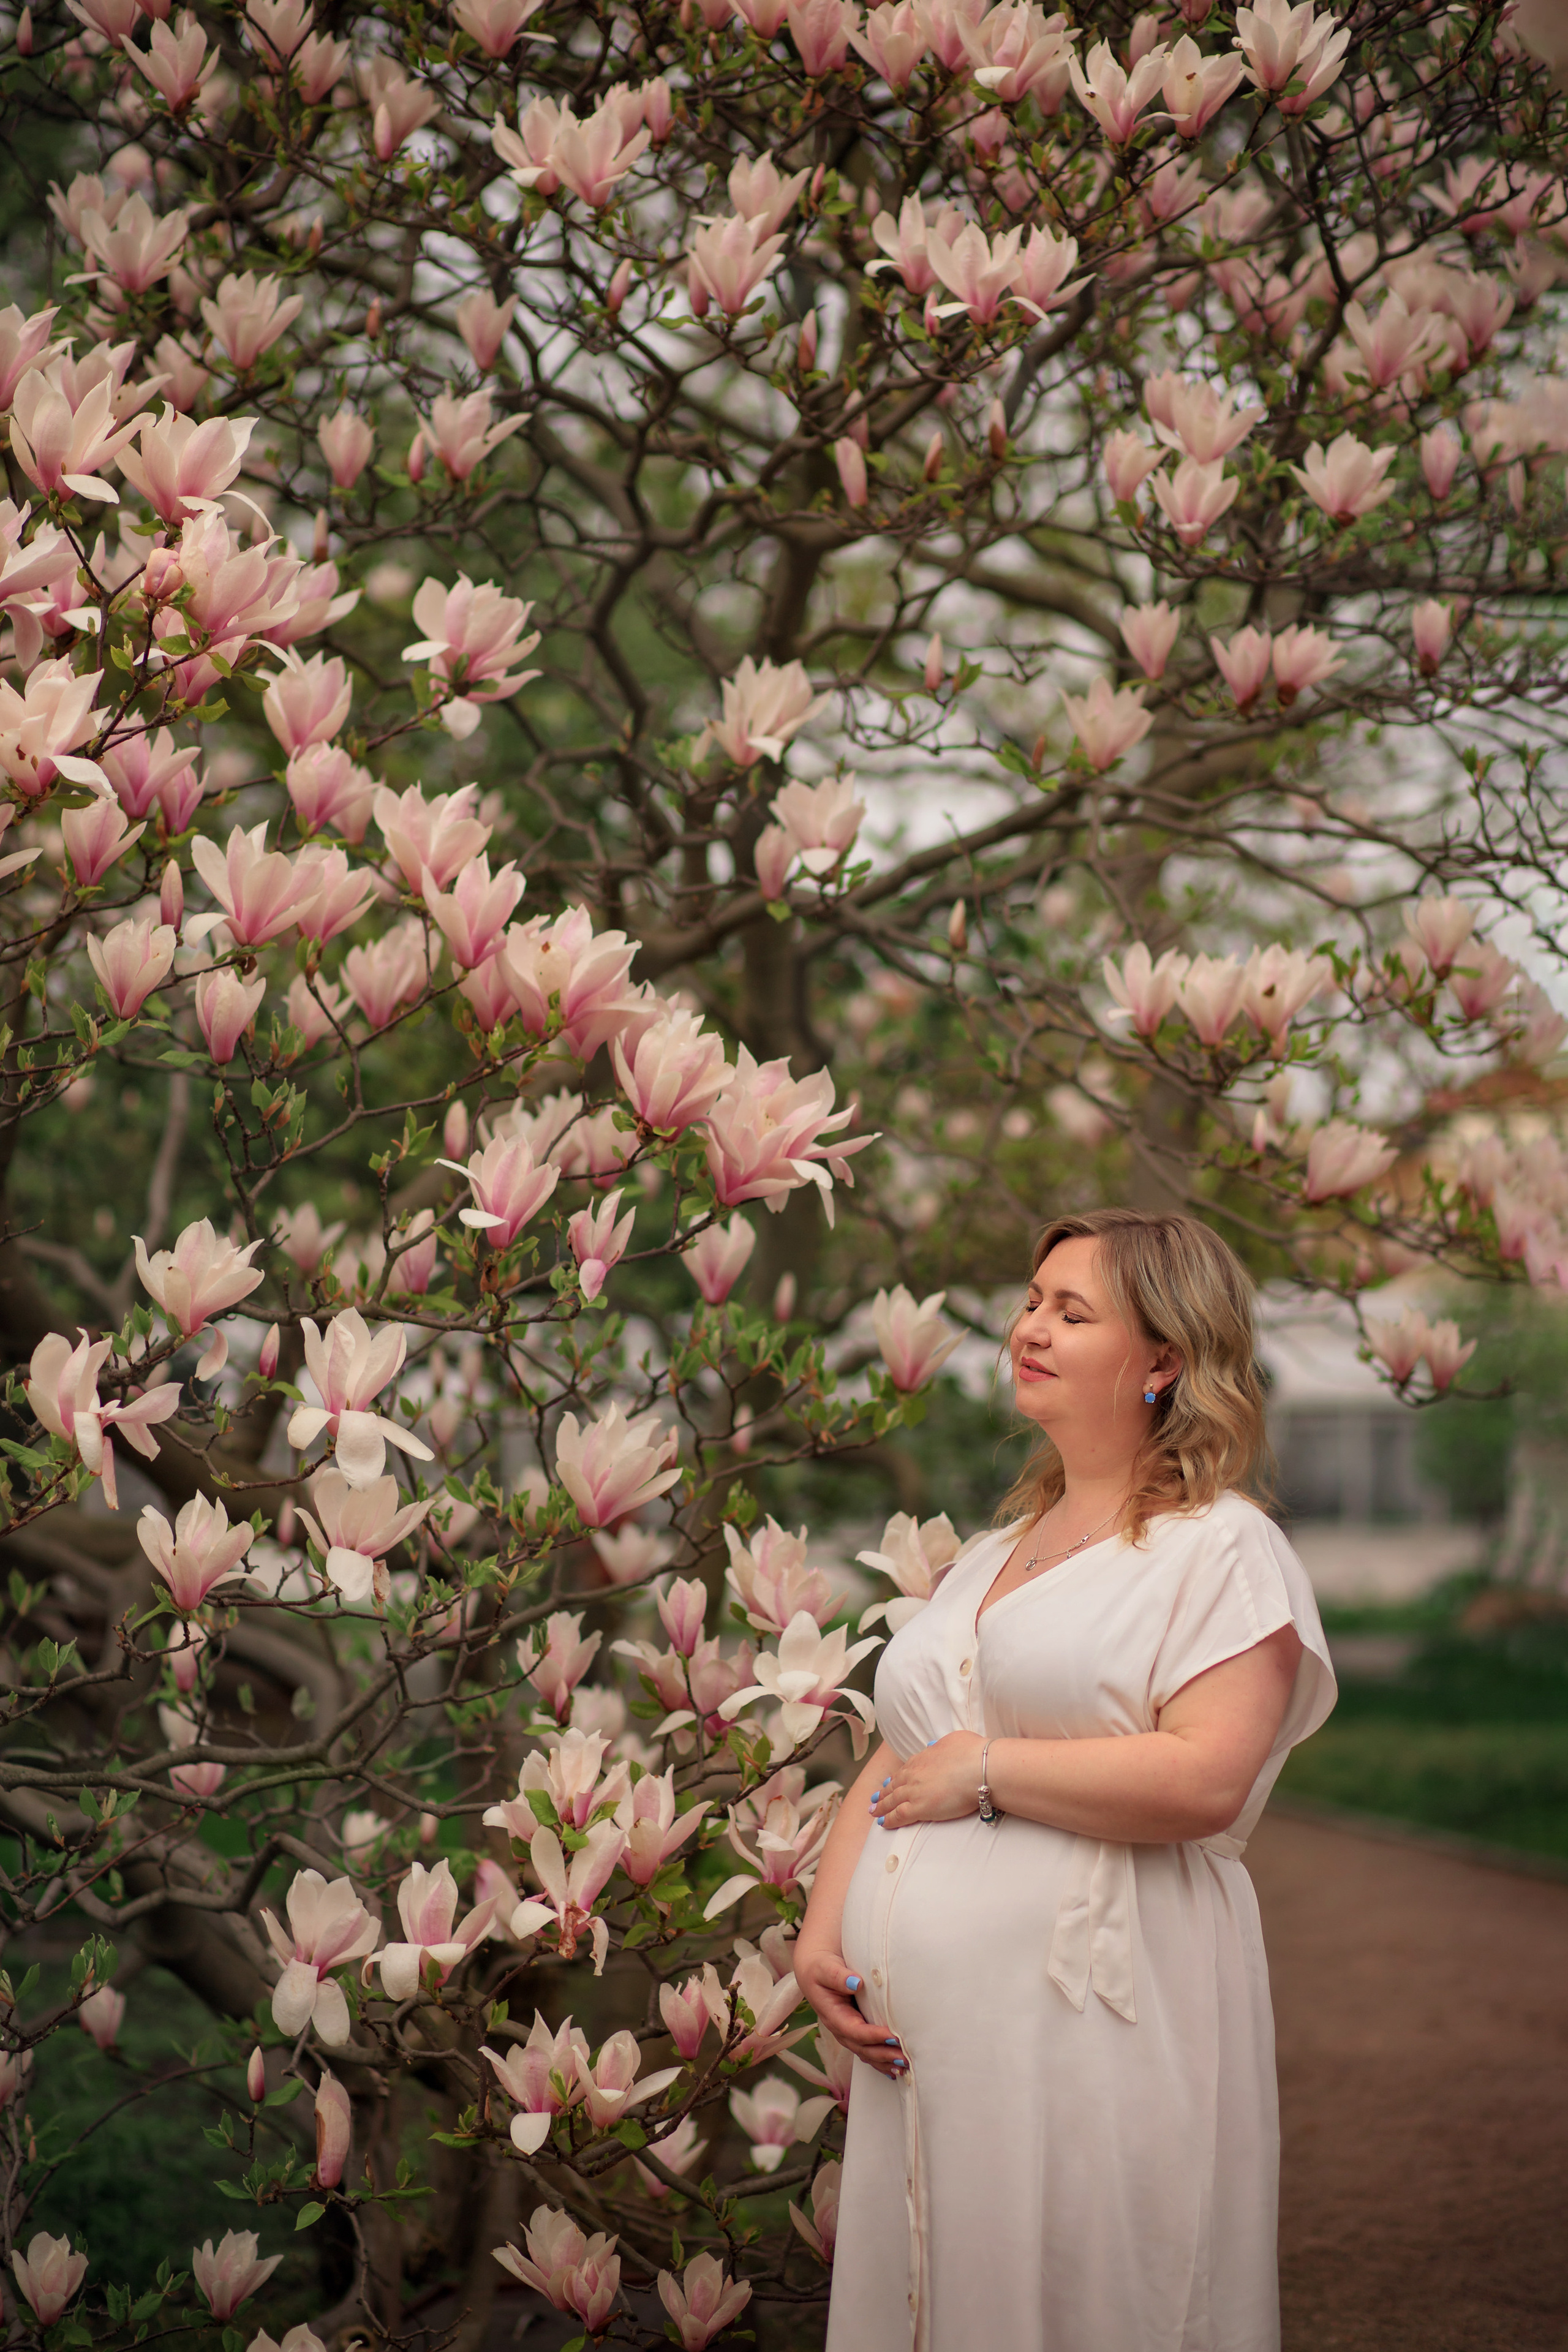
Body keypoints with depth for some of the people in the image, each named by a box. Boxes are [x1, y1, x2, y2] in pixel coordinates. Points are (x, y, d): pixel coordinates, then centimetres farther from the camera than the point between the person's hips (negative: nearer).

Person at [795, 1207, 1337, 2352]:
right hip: (926, 2044, 7)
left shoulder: (1222, 1550, -4)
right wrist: (822, 1932, 5)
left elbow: (1205, 1778, -19)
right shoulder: (992, 1557, 21)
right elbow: (898, 1763, 20)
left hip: (1095, 2047, -7)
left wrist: (989, 1770, -12)